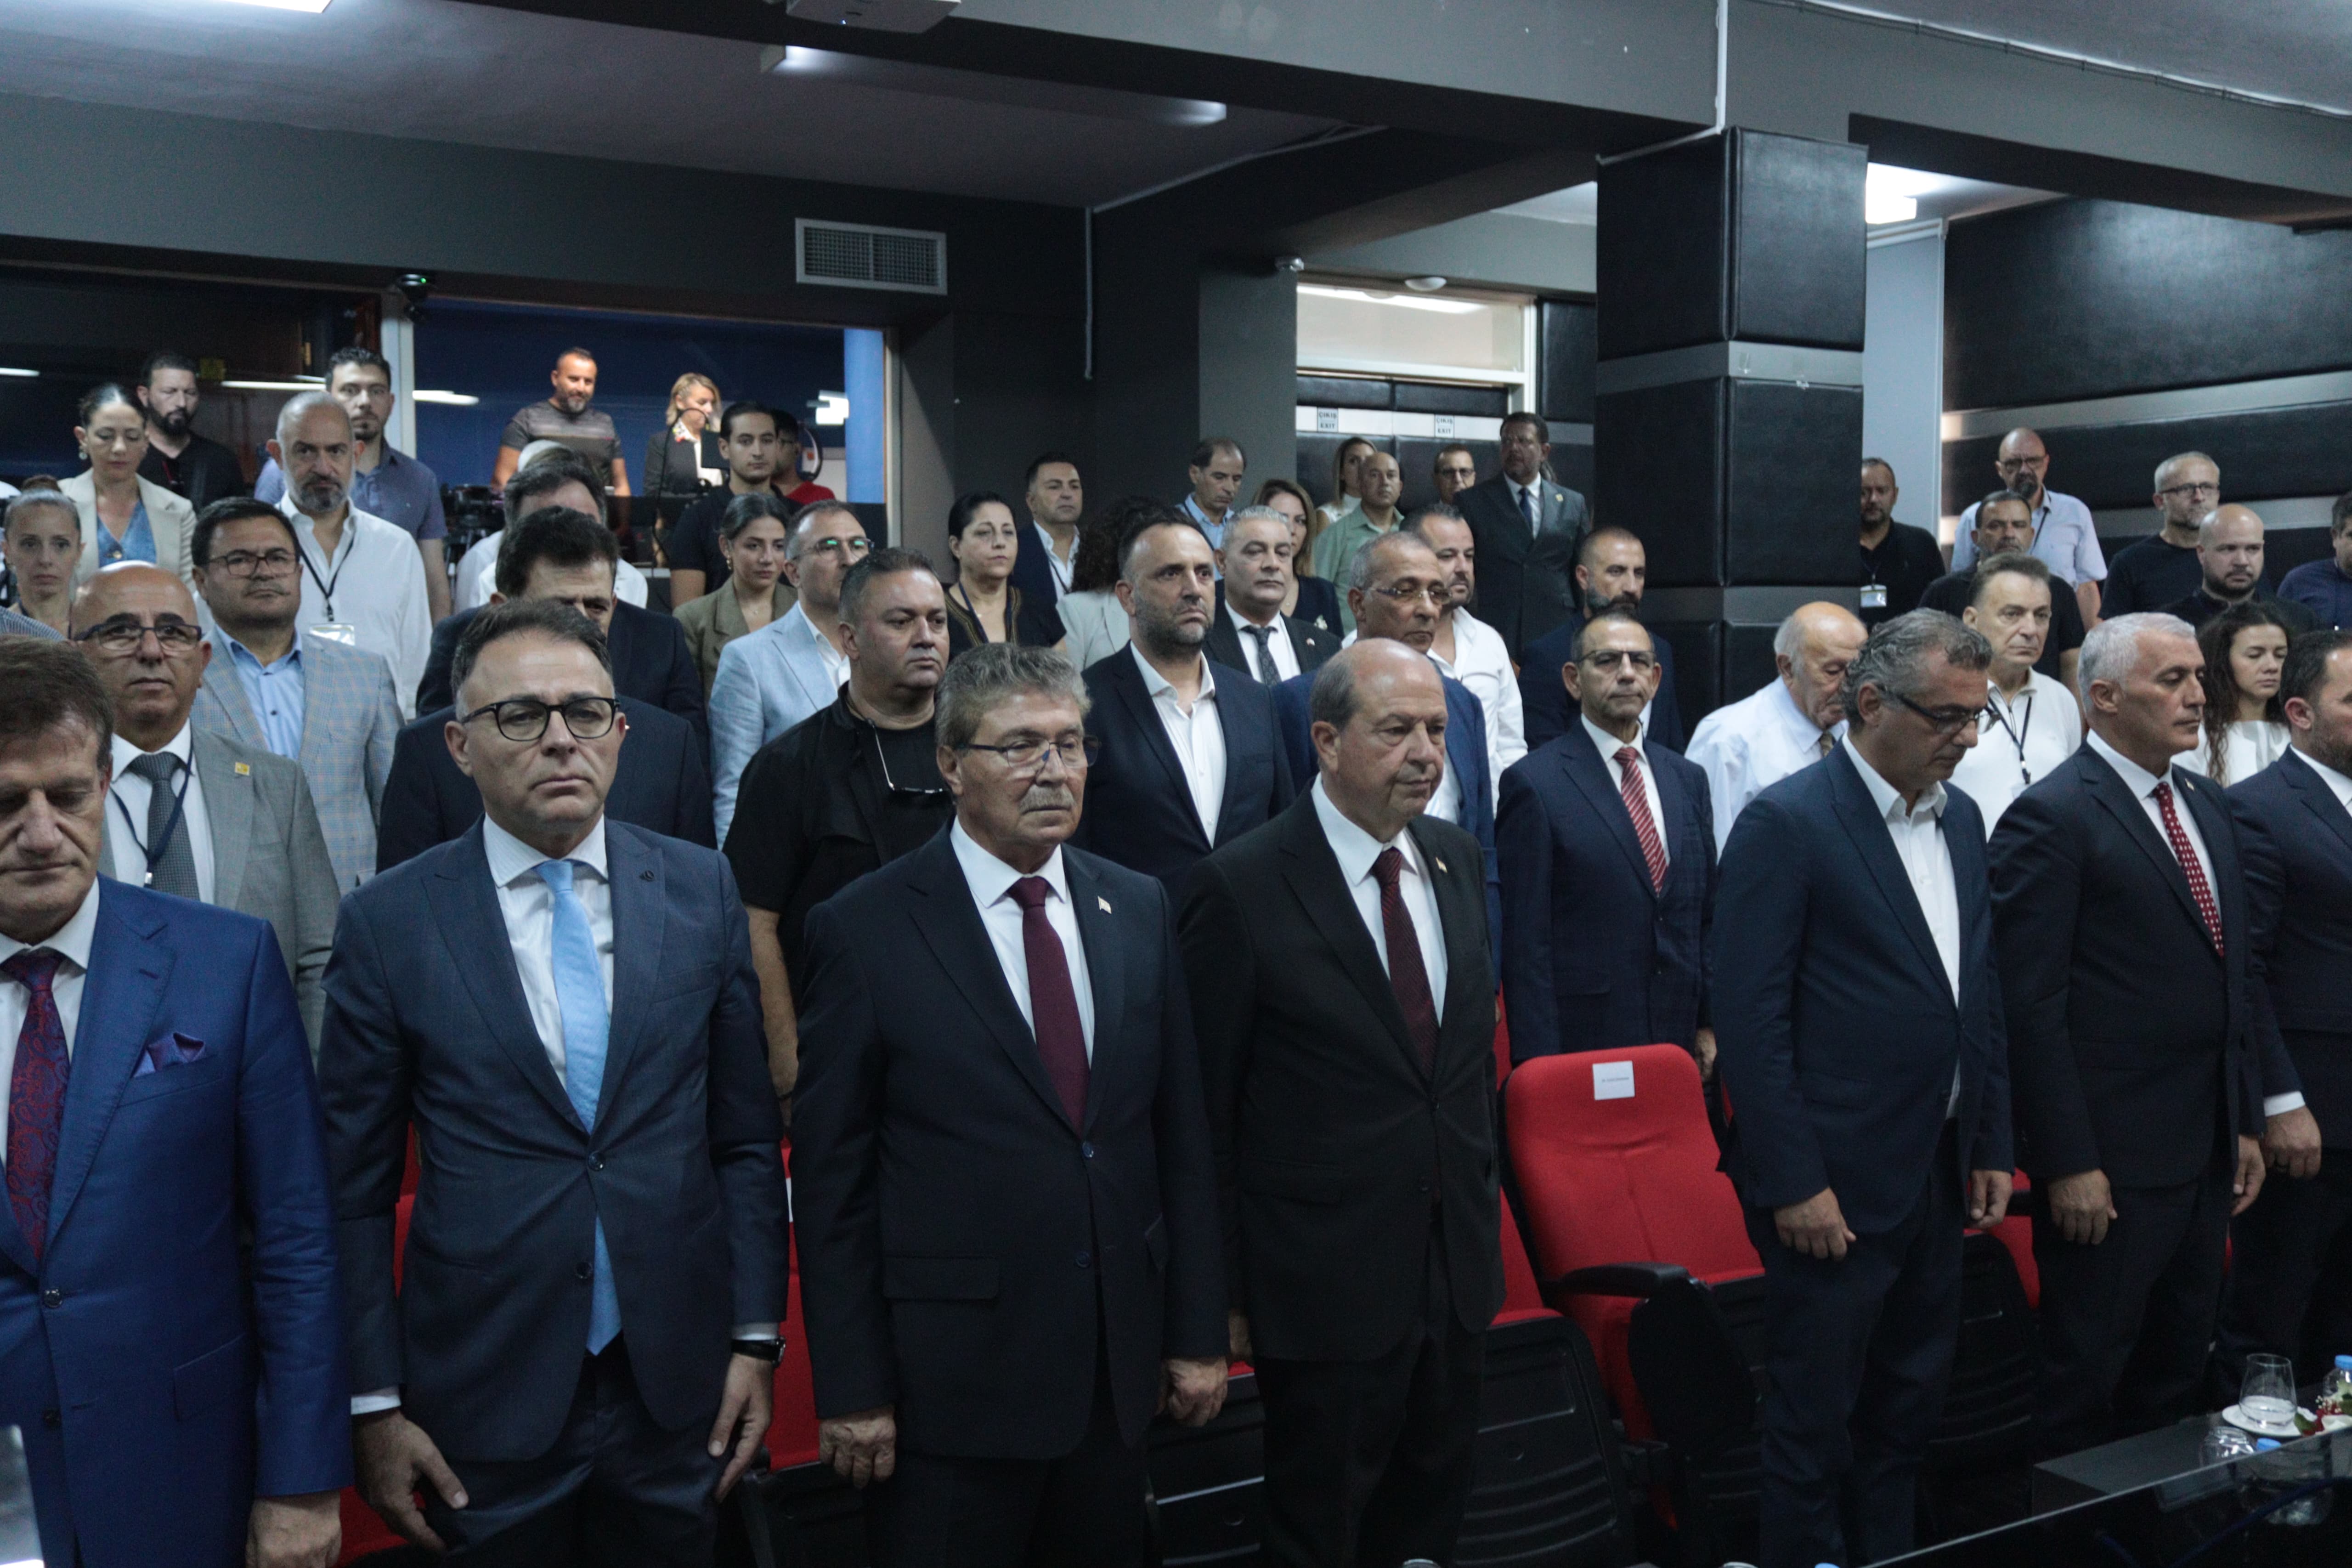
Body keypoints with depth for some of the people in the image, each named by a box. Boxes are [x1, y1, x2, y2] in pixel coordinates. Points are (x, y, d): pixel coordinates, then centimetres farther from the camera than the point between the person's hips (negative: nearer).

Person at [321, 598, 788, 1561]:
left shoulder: (701, 890, 0)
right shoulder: (387, 924, -6)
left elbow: (746, 1133, 3)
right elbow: (355, 1186, -2)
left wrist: (756, 1337, 1)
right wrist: (375, 1403, -3)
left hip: (678, 1387, 2)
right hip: (484, 1400, -2)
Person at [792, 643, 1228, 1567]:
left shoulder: (1138, 910, 4)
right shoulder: (866, 931, -9)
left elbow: (1181, 1133, 7)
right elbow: (831, 1178, -7)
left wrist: (1197, 1330, 6)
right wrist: (851, 1388, -8)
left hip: (1118, 1372, 4)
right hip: (949, 1377, -4)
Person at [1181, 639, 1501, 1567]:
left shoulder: (1457, 860, 5)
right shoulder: (1242, 887, -15)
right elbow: (1209, 1110, -11)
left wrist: (1482, 1205, 15)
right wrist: (1227, 1291, -9)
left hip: (1458, 1270, 6)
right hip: (1324, 1284, -6)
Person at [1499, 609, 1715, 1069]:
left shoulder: (1688, 779, 12)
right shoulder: (1534, 784, -7)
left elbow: (1707, 917, 16)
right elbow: (1525, 941, -10)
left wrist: (1708, 1025, 10)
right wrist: (1539, 1061, -13)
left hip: (1678, 1043, 5)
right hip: (1581, 1046, -5)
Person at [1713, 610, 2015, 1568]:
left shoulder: (1961, 819, 10)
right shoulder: (1788, 822, -14)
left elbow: (1982, 994, 16)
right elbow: (1749, 1015, -16)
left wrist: (1991, 1147, 12)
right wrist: (1794, 1182, -17)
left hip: (1939, 1176, 7)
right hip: (1833, 1183, -7)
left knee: (1908, 1413, 17)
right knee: (1816, 1424, 5)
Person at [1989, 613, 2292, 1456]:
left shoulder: (2207, 804, 13)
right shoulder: (2052, 817, -14)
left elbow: (2234, 975, 18)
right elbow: (2032, 1007, -17)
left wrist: (2248, 1118, 14)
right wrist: (2067, 1164, -18)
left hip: (2208, 1154, 8)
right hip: (2112, 1161, -8)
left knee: (2177, 1378, 18)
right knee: (2085, 1386, 5)